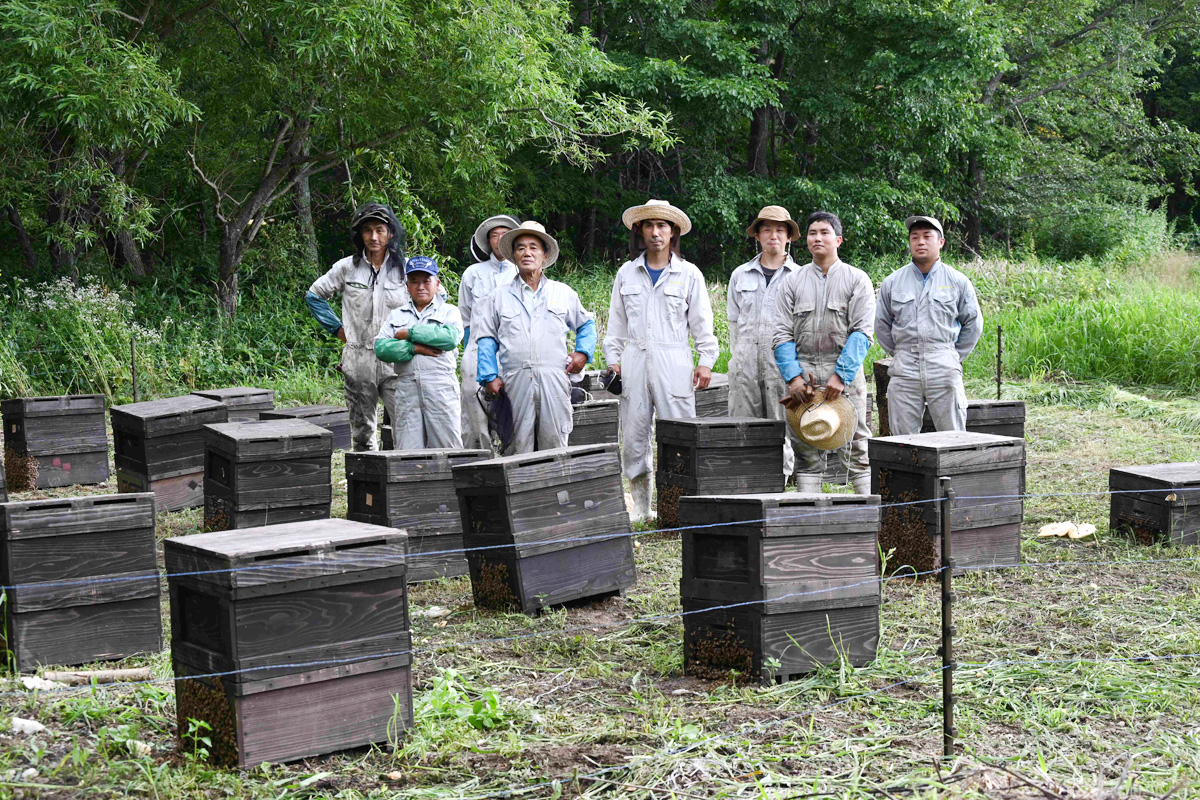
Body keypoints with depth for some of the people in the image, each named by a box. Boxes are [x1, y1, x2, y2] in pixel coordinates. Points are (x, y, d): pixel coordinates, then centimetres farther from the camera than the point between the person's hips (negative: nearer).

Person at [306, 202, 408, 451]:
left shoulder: (404, 268, 3)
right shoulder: (347, 267, 4)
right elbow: (314, 295, 17)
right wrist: (337, 328, 10)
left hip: (395, 361, -1)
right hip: (358, 360, 1)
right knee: (362, 432, 5)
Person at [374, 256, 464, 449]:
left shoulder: (449, 311, 14)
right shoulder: (397, 315, 21)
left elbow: (450, 337, -9)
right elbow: (380, 347, 5)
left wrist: (409, 334, -4)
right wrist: (413, 348, -9)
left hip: (441, 388, -2)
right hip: (406, 388, 2)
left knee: (447, 450, -6)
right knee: (407, 455, -3)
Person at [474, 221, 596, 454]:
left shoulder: (564, 293, 17)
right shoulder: (499, 295, 13)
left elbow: (586, 324, 27)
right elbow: (486, 338, 11)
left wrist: (583, 352, 9)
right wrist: (490, 376, 0)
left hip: (554, 381, 1)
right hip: (516, 381, 0)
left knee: (554, 443, -3)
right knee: (519, 444, -3)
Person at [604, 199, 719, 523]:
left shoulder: (689, 274, 6)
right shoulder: (627, 273, 12)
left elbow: (702, 323, 8)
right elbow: (616, 323, 16)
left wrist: (706, 361, 1)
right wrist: (613, 359, 9)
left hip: (674, 362, -2)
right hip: (635, 361, 2)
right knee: (633, 434, 2)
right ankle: (640, 505, 11)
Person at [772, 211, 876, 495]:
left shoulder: (856, 279, 5)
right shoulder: (792, 281, 12)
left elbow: (862, 333, -4)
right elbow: (782, 333, 7)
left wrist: (840, 375, -15)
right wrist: (793, 376, -8)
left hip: (846, 371, -2)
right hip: (803, 373, 2)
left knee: (856, 448, -3)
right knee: (806, 454, 2)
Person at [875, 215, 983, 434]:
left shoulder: (958, 281, 5)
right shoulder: (892, 282, 8)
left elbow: (973, 324, 12)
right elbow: (881, 325, 17)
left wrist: (954, 357, 8)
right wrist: (901, 355, 12)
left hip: (944, 372, -1)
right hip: (904, 373, 1)